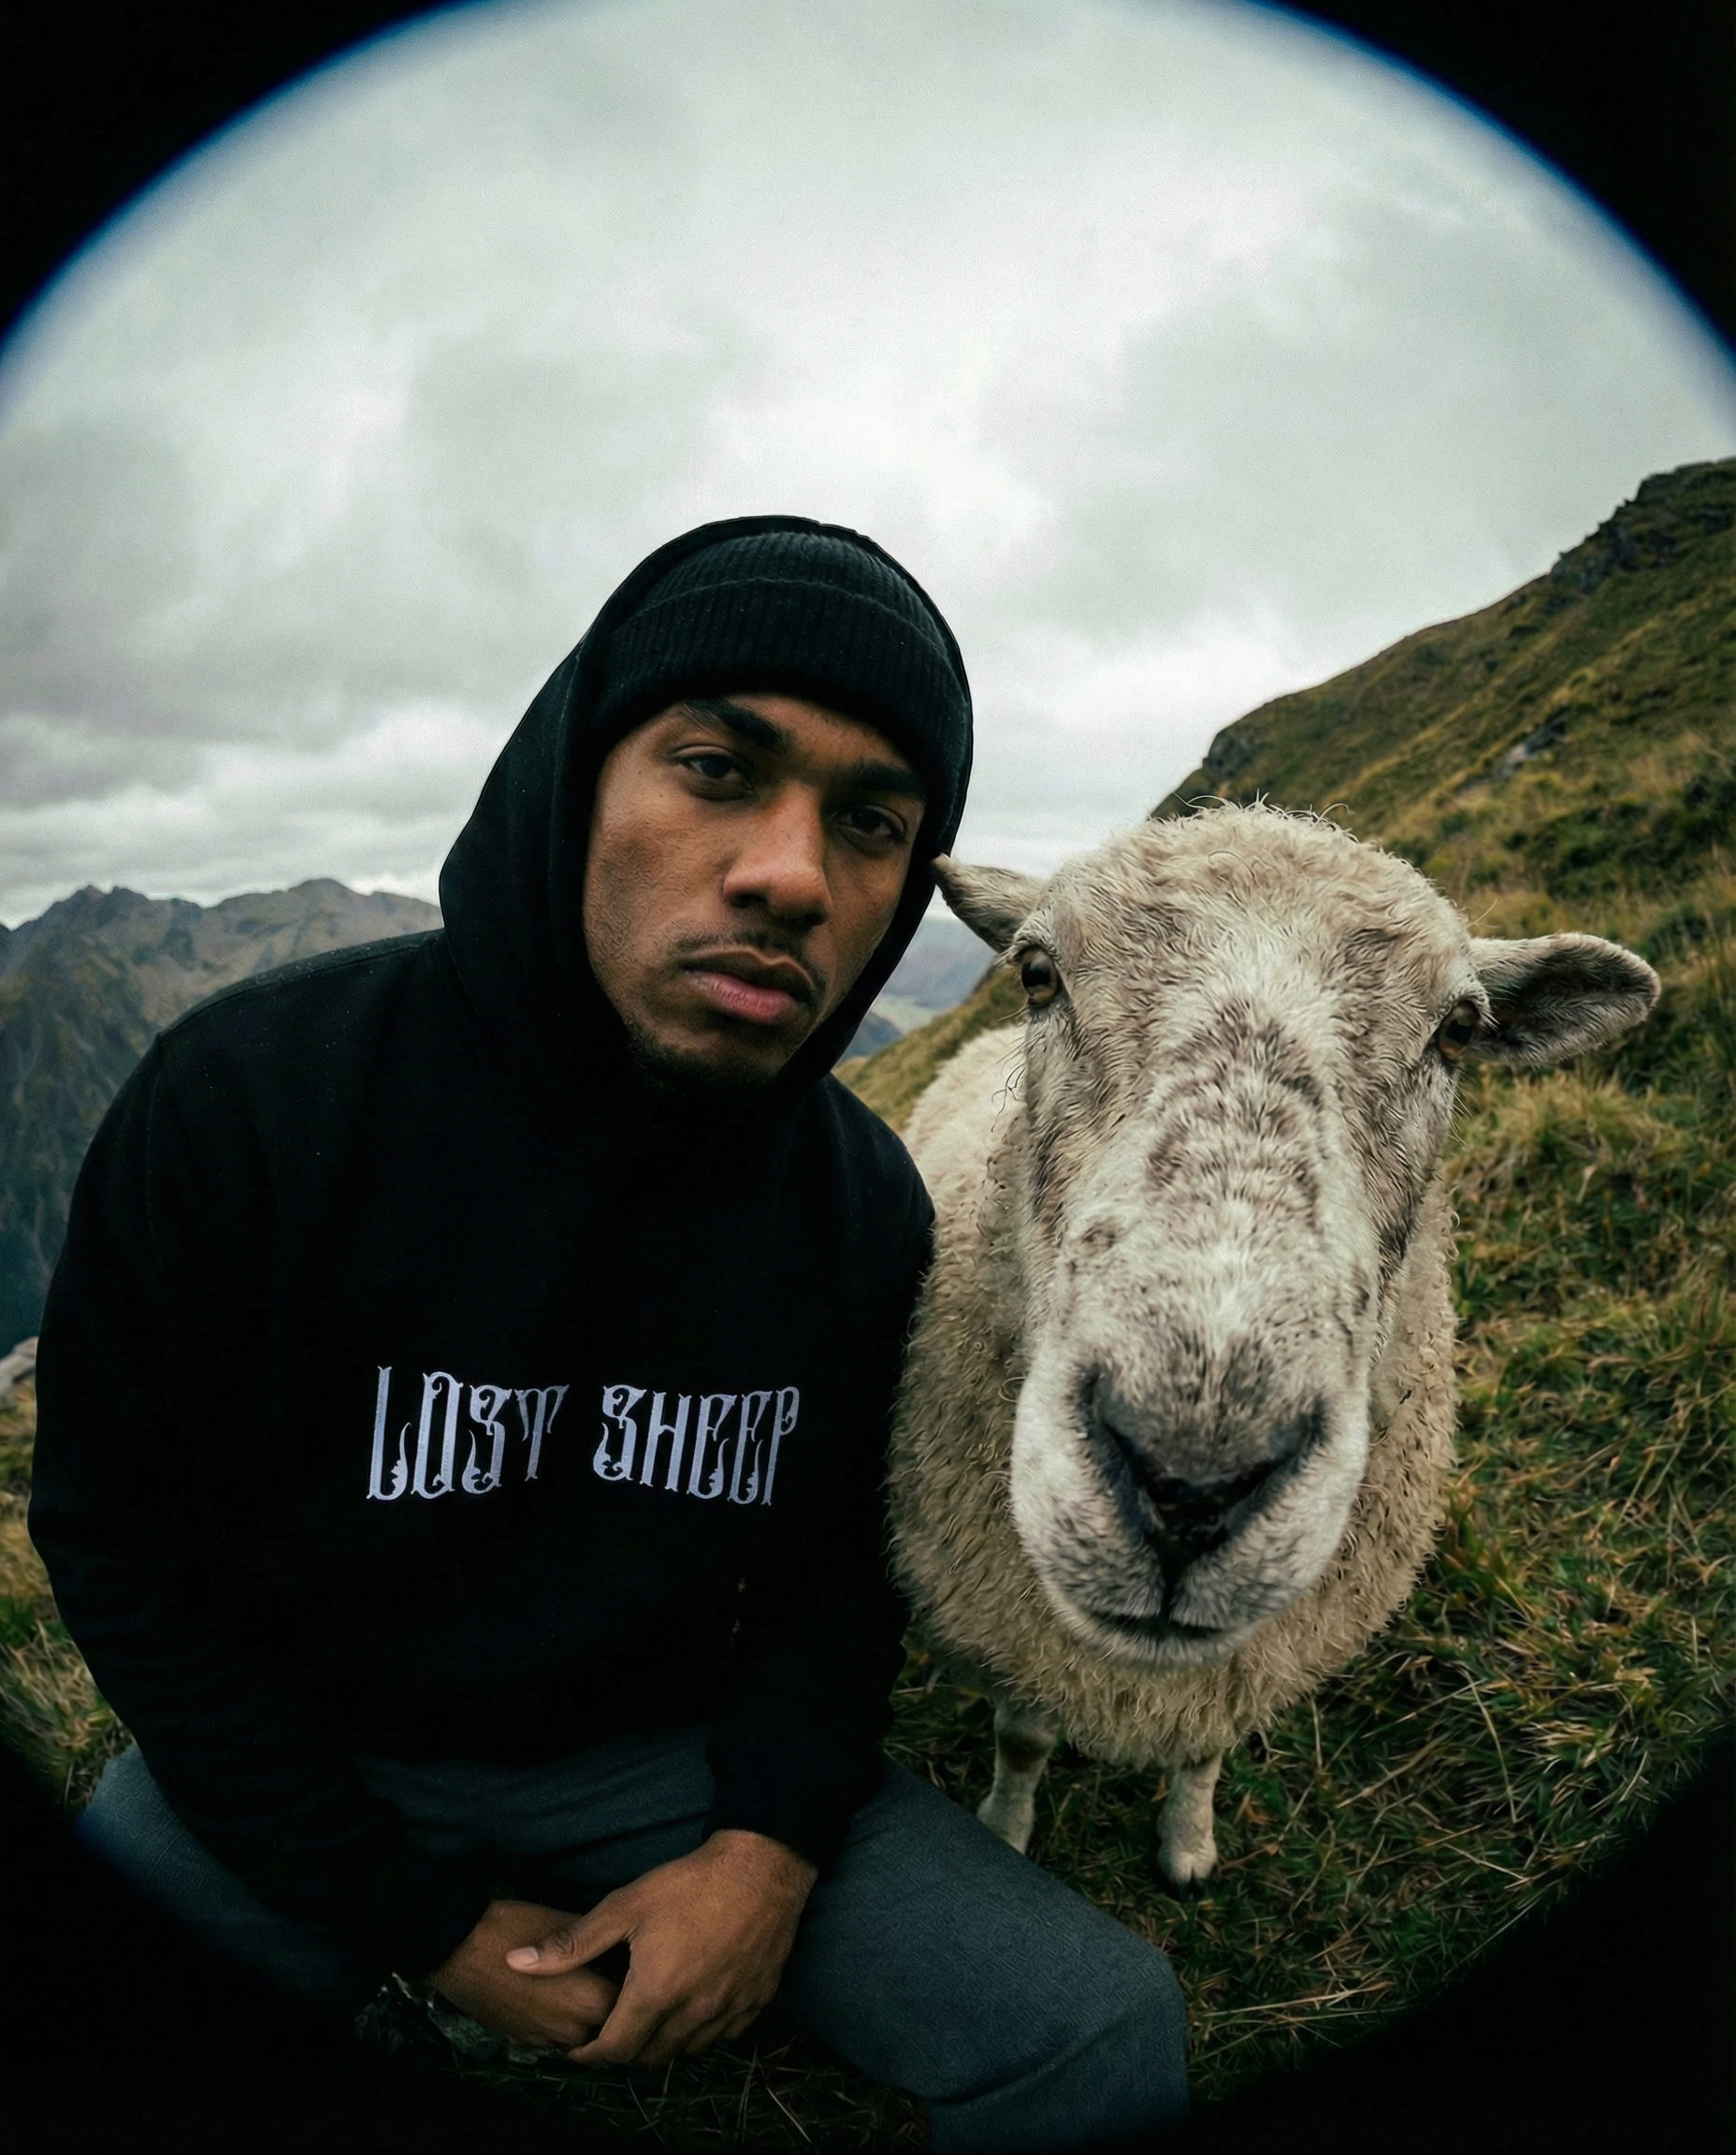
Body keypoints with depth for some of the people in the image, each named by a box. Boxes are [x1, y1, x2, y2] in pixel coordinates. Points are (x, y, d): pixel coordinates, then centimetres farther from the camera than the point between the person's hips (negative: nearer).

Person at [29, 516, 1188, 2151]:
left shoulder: (864, 1202, -10)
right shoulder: (252, 1097, -20)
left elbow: (849, 1547, 3)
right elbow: (125, 1547, -11)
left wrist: (775, 1842, -13)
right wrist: (421, 1922, -11)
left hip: (679, 1754, 2)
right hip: (302, 1764, 0)